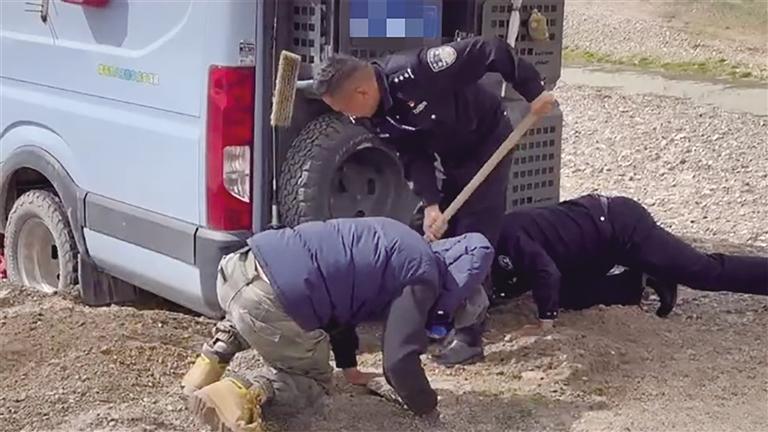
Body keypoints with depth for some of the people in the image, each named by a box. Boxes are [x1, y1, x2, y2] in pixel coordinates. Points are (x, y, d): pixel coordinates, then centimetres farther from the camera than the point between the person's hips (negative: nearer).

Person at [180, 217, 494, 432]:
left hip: (240, 265, 9)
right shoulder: (423, 277, -1)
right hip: (269, 301, -8)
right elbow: (400, 360, -5)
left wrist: (351, 369, 41)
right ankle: (250, 392, -8)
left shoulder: (399, 243, 26)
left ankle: (218, 350, 20)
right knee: (315, 382, 17)